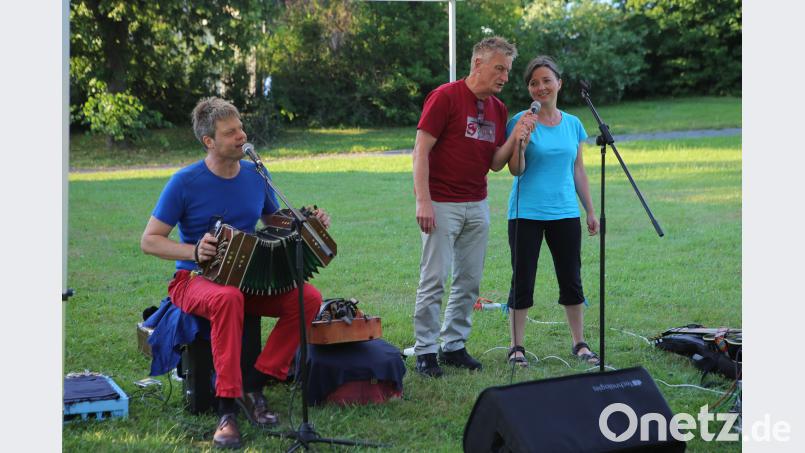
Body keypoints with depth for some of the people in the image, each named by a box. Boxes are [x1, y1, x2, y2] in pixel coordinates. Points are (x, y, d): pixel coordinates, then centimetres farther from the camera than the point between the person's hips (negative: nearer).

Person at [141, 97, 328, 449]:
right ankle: (227, 409, -34)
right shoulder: (185, 182, -10)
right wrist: (194, 252, -26)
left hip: (249, 278, 5)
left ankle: (253, 386, -13)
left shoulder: (255, 176, 5)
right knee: (228, 299, -40)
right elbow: (149, 240, -9)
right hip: (195, 280, -5)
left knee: (308, 298, -20)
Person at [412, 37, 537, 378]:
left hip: (477, 206, 6)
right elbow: (421, 150, -11)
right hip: (441, 205, -6)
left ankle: (454, 345, 17)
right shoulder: (445, 97, -8)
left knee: (469, 281, 8)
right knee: (434, 279, -4)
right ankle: (425, 351, 3)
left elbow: (495, 163, 10)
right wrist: (423, 201, -18)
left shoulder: (499, 109, 11)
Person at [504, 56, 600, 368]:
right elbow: (516, 170, -8)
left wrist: (591, 211, 14)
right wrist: (520, 142, -25)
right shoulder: (521, 122, -4)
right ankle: (516, 346, 10)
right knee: (522, 280, 0)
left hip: (565, 213, 4)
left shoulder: (573, 125, 9)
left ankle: (579, 343, 20)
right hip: (526, 213, -4)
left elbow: (578, 172, 15)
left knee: (571, 280, 8)